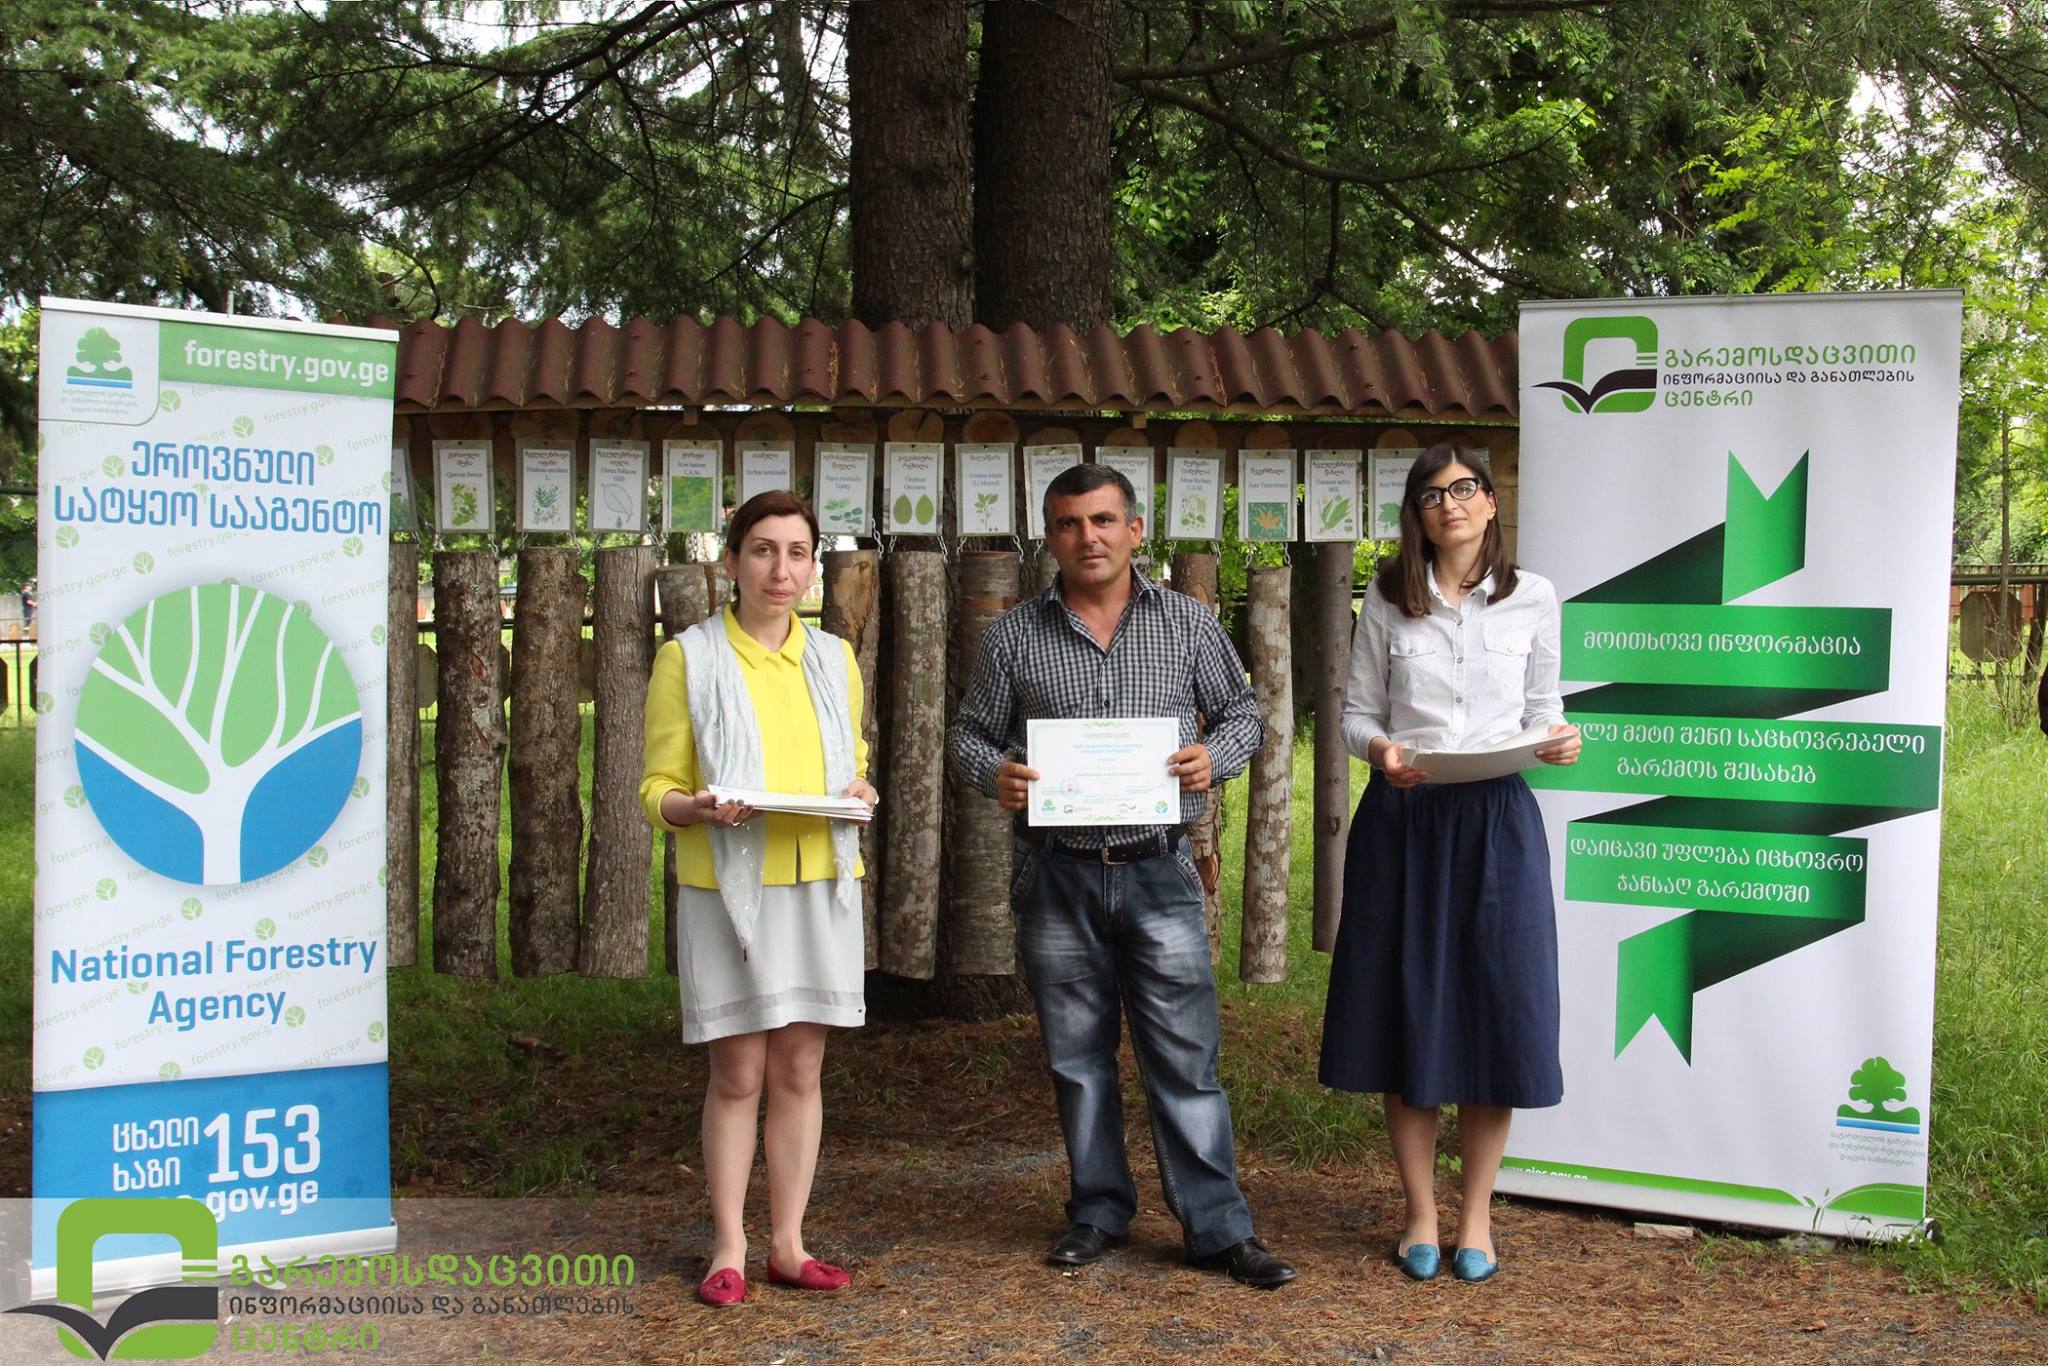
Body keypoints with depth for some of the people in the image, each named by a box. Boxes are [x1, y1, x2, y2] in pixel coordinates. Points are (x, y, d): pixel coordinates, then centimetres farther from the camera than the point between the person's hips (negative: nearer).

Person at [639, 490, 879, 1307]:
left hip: (819, 884, 4)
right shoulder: (689, 658, 0)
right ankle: (728, 1249, 12)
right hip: (727, 887, -3)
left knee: (800, 1069, 7)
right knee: (737, 1075, 0)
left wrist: (859, 795, -2)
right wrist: (698, 808, -22)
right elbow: (657, 789, 0)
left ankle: (788, 1245, 16)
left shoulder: (833, 658, 13)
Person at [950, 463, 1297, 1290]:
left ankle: (1217, 1228, 9)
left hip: (1158, 871, -1)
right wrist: (996, 774, -13)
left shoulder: (1187, 623, 5)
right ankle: (1097, 1211, 25)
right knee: (1077, 1056, 10)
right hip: (1057, 877, 1)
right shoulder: (1014, 634, 4)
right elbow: (972, 732, 9)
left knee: (1185, 1056, 0)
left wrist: (1215, 757, -9)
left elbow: (1242, 710, 12)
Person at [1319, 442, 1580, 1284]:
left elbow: (1541, 706, 11)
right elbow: (1356, 710, 7)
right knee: (1404, 1010, 4)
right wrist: (1379, 749, -14)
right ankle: (1421, 1213, 18)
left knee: (1496, 1015, 1)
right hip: (1402, 819, 0)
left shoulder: (1532, 598, 5)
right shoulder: (1388, 601, 5)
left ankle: (1477, 1215, 18)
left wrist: (1557, 739, -11)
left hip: (1497, 820, 0)